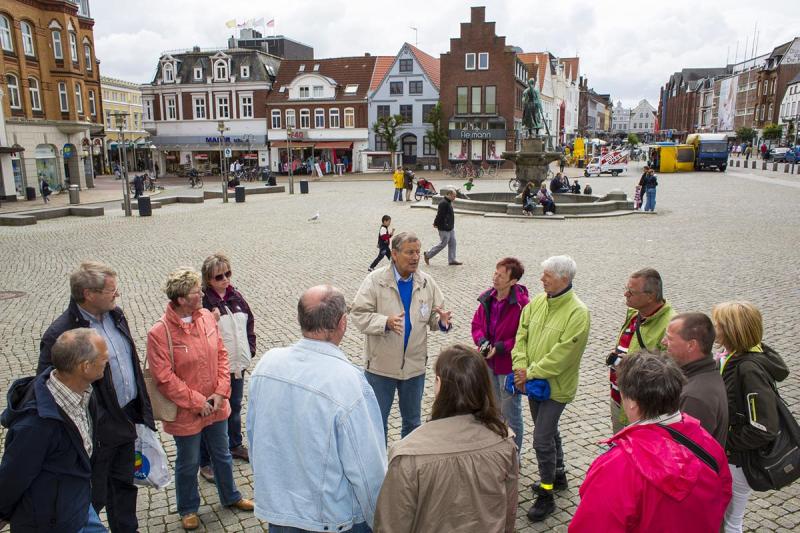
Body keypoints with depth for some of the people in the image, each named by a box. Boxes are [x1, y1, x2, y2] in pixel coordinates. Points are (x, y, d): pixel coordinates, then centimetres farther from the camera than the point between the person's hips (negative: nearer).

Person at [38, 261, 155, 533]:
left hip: (126, 419, 7)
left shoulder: (115, 314, 1)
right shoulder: (60, 334, -23)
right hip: (97, 432, -7)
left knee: (124, 484, 24)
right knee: (94, 497, 12)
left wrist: (141, 408, 14)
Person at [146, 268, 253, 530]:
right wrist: (197, 402, -17)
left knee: (222, 456, 23)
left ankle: (230, 497, 46)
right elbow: (164, 378, -20)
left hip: (216, 407, 5)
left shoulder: (207, 316, -8)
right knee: (188, 464, 17)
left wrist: (221, 392, -9)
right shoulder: (159, 332, -22)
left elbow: (221, 354, -1)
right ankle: (188, 508, 42)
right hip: (186, 413, -4)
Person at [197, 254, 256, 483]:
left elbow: (250, 323, 13)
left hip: (238, 365, 6)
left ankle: (235, 445, 45)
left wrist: (249, 350, 7)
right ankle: (206, 462, 21)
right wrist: (210, 321, -31)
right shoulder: (203, 302, -17)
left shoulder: (236, 297, 2)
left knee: (235, 407, 24)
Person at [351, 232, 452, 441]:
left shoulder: (427, 282, -1)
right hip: (381, 364, -3)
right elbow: (358, 314, -15)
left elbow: (434, 316, 4)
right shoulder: (375, 280, -12)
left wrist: (442, 321, -20)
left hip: (415, 364, 4)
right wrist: (386, 322, -31)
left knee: (412, 421, 20)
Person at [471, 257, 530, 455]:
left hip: (509, 366, -6)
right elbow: (477, 324, 8)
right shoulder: (487, 298, -2)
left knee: (510, 413, 10)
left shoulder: (522, 304, -21)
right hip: (489, 363, 6)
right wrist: (482, 341, -11)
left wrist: (500, 348, -21)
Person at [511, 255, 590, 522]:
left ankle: (546, 495, 12)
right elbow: (522, 335, 1)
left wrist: (531, 372, -20)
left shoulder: (577, 313, -21)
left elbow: (562, 354, -24)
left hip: (556, 386, -7)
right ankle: (558, 475, 44)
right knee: (549, 430, 22)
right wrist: (521, 368, -11)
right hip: (534, 382, 7)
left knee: (542, 439, -5)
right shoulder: (537, 302, 0)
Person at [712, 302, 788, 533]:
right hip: (727, 453, 8)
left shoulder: (750, 370, -30)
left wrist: (725, 443, -19)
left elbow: (764, 430, -30)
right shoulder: (736, 358, -4)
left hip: (739, 460, -8)